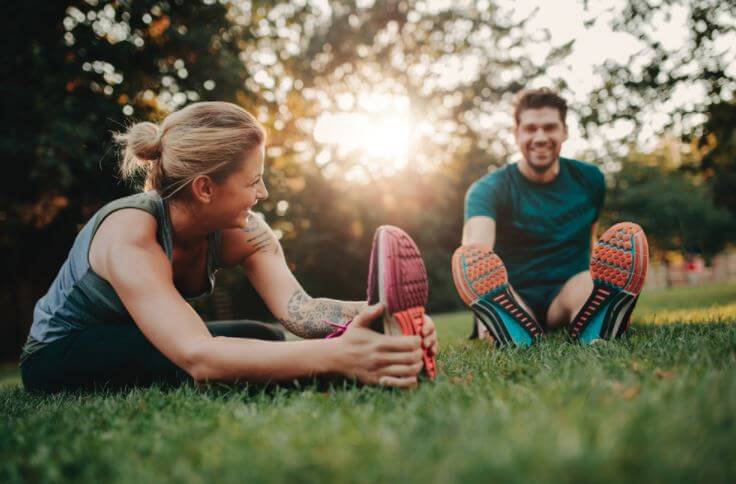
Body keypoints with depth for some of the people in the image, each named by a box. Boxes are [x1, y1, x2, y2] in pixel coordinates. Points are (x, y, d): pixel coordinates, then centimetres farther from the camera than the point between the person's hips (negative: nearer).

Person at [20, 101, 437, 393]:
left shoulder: (242, 231, -16)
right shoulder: (130, 236, -35)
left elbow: (298, 307, -30)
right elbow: (198, 356, -48)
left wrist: (380, 314, -49)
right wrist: (335, 356, -60)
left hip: (135, 349, 6)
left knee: (271, 344, -18)